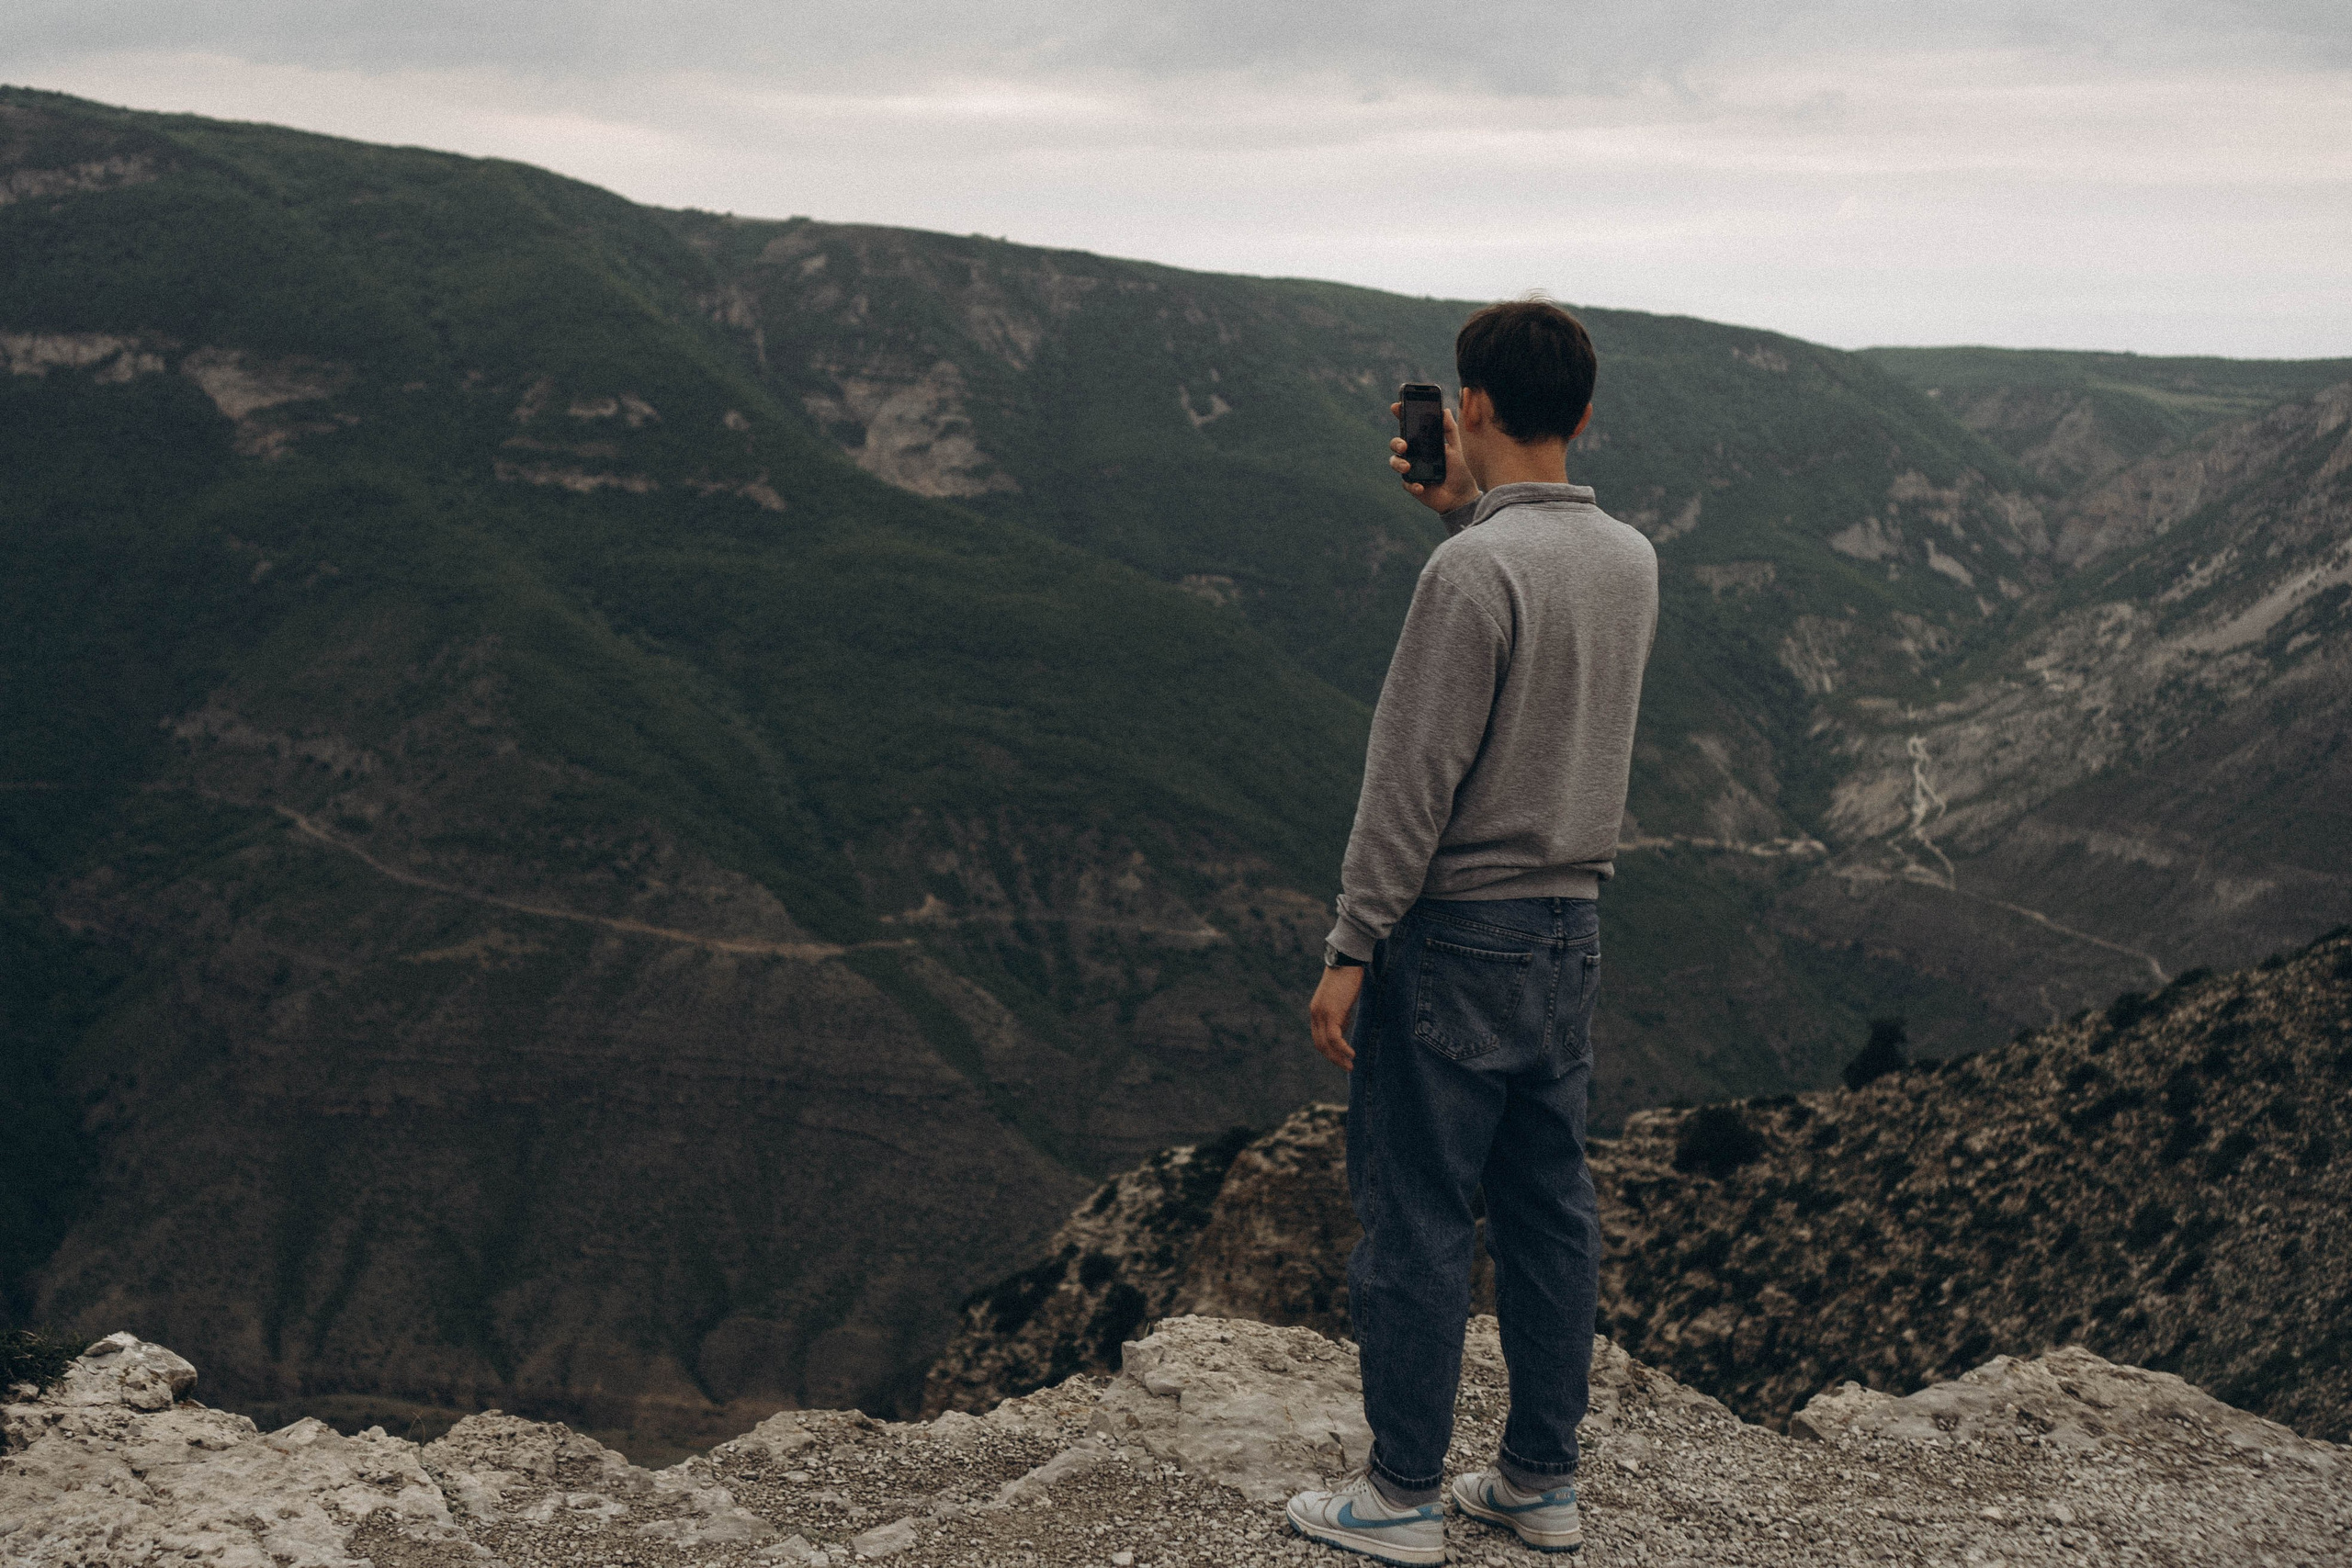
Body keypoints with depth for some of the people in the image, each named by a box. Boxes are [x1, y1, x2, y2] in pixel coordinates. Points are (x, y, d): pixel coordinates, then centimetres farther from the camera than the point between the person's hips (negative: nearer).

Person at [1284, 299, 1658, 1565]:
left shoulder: (1473, 570, -19)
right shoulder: (1632, 561, 5)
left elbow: (1414, 778, -19)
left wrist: (1348, 952, -14)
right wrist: (1464, 512, 18)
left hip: (1457, 931, -8)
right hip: (1572, 932, 8)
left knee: (1417, 1216, 2)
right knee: (1548, 1210, 14)